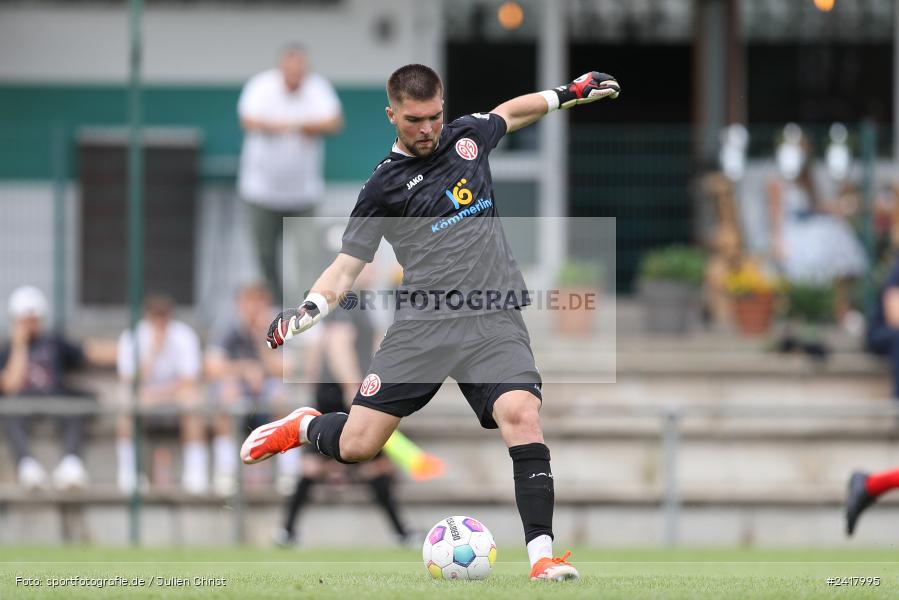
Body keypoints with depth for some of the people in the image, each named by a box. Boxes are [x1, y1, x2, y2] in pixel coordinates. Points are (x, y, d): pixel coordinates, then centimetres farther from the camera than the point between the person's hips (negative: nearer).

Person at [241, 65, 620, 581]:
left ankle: (543, 554, -25)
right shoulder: (385, 186, 3)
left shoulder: (467, 136, 13)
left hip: (494, 320, 2)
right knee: (356, 445, -7)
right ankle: (303, 428, 30)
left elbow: (509, 113, 36)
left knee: (521, 414, -26)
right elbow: (346, 267, 2)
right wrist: (310, 308, -15)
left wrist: (568, 93, 36)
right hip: (423, 323, -2)